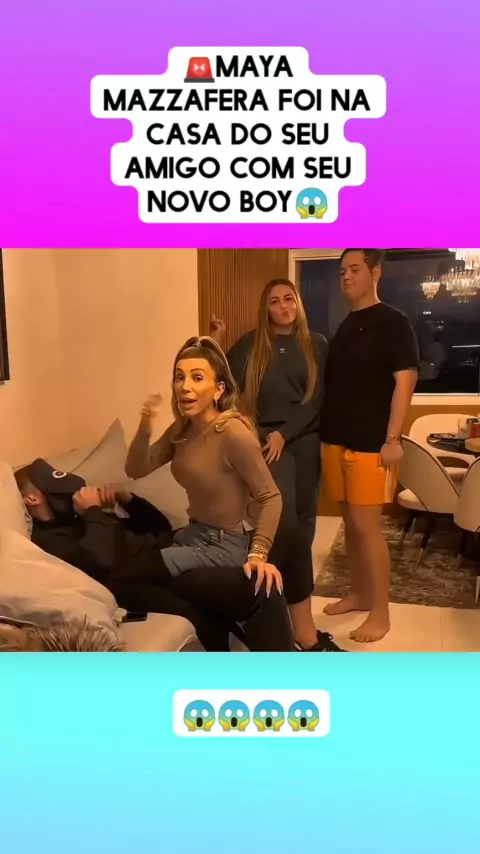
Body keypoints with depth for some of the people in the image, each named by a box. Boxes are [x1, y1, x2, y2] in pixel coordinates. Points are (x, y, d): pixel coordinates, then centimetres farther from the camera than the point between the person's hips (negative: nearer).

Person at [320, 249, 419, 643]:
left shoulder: (393, 322, -6)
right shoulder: (344, 326, 15)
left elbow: (405, 380, -12)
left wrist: (393, 439, -18)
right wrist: (324, 430, 12)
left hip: (371, 442, -7)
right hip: (337, 438, 7)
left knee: (368, 526, -4)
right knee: (351, 523, 14)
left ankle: (380, 613, 9)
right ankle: (360, 594, 28)